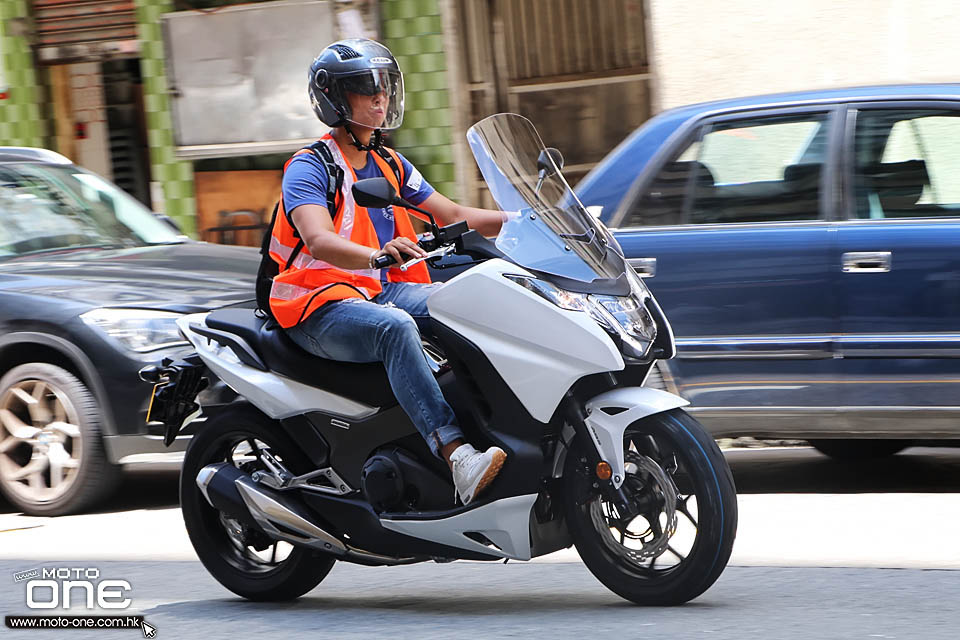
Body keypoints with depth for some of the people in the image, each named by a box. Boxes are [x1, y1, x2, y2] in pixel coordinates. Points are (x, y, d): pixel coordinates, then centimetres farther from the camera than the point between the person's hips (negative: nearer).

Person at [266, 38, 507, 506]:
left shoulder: (390, 166, 18)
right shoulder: (309, 167, -7)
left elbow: (452, 215, 17)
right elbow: (319, 240, -24)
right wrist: (378, 255, -44)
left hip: (379, 291, 8)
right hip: (319, 306, -8)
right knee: (394, 327, -38)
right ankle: (456, 455, -51)